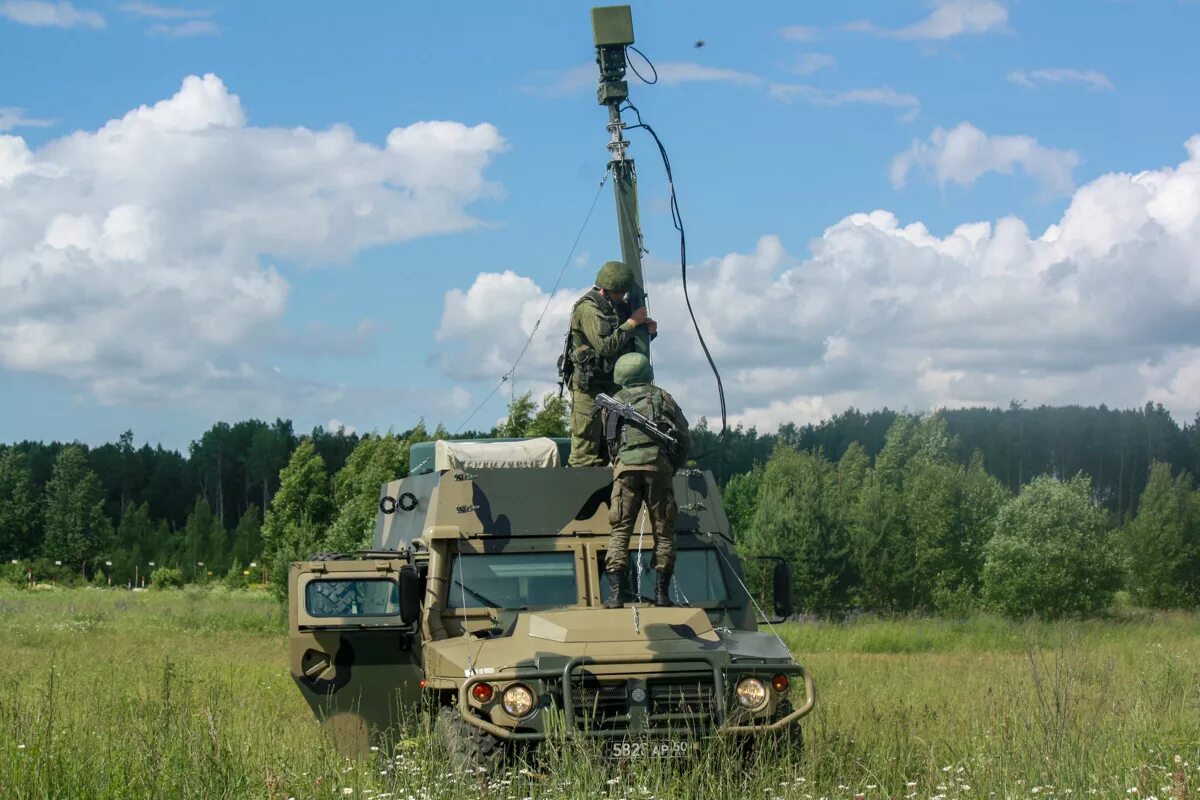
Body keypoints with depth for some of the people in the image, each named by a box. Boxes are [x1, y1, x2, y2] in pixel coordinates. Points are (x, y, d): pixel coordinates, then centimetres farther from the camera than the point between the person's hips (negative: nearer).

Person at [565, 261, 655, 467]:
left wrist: (648, 331, 3)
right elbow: (606, 346, -22)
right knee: (586, 452, -10)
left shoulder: (618, 306, 14)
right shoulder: (588, 308, -12)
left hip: (614, 386, 9)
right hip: (589, 388, -9)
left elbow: (632, 343, 25)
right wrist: (632, 322, -15)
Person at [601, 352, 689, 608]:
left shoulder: (613, 403, 20)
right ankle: (661, 593, 1)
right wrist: (674, 467, 25)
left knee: (620, 531, -1)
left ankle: (615, 593, -11)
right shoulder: (663, 398, 19)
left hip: (625, 466, 0)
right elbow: (683, 437, 16)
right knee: (663, 531, 6)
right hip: (659, 466, 0)